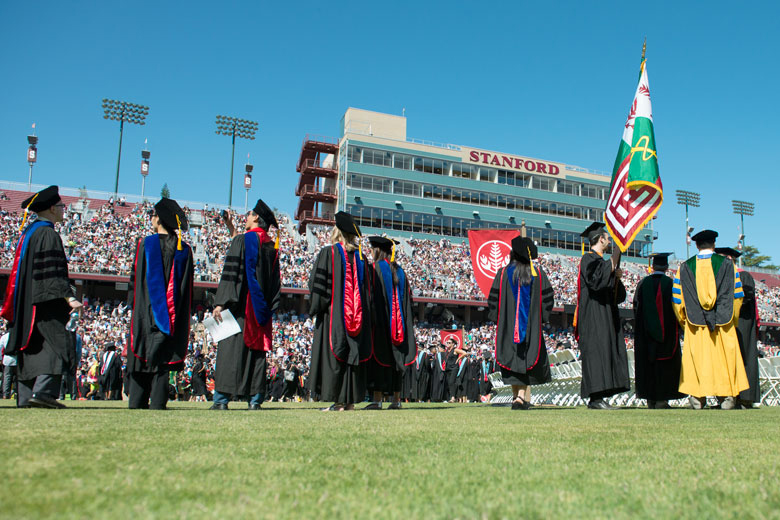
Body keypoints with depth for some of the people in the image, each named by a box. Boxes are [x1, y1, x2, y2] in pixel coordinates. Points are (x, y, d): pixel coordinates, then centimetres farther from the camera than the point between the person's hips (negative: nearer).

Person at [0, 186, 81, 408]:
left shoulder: (28, 232, 18)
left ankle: (25, 398, 12)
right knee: (58, 344, -9)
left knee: (30, 348, 10)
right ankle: (43, 391, -18)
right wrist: (68, 297, -24)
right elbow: (53, 271, -19)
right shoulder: (48, 234, -11)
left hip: (26, 303, 10)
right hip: (45, 302, -10)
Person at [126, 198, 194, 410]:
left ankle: (137, 401, 7)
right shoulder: (184, 250, 4)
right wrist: (183, 316, 12)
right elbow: (188, 287, 6)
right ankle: (157, 402, 2)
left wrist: (134, 304, 9)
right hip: (172, 315, 2)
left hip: (146, 311, -2)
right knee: (163, 358, 4)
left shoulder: (145, 244, -4)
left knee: (141, 357, 6)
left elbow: (136, 278, -1)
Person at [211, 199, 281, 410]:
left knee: (231, 349, -3)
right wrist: (269, 307, 15)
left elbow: (231, 273, -13)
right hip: (261, 309, 6)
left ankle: (222, 398, -2)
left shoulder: (241, 240, -6)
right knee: (258, 349, 7)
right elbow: (275, 281, 13)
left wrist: (221, 303, -13)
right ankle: (255, 399, 8)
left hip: (241, 305, -5)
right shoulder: (272, 247, 12)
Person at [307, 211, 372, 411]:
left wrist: (315, 310, 0)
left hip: (334, 313, -5)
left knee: (333, 353, -2)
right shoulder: (360, 256, 11)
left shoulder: (328, 253, -4)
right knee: (353, 351, 8)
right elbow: (367, 289, 12)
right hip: (358, 318, 5)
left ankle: (338, 401, -4)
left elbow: (317, 283, -7)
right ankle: (350, 400, 10)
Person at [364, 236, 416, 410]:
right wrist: (405, 323, 18)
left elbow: (372, 295, -12)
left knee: (378, 356, -6)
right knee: (395, 358, 9)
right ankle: (396, 399, 10)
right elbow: (407, 299, 14)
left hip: (380, 321, -6)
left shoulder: (376, 268, -5)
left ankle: (377, 399, -9)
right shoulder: (399, 270, 13)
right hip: (398, 324, 6)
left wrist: (370, 319, -9)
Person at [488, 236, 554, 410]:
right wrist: (542, 318, 9)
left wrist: (496, 318, 8)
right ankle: (521, 396, -6)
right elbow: (547, 297, 1)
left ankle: (517, 396, 5)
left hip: (508, 324, -1)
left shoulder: (503, 273, -2)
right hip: (531, 325, 1)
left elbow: (493, 298, -2)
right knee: (526, 358, 6)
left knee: (512, 358, 6)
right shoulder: (538, 273, 2)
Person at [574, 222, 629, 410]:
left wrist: (617, 278, 2)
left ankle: (597, 397, 6)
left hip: (605, 316, 10)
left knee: (606, 352, 5)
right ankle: (595, 398, -13)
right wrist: (613, 262, -21)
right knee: (596, 351, -13)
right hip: (593, 315, -10)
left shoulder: (602, 261, 22)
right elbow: (596, 280, -26)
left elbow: (616, 295, 21)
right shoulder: (588, 259, -6)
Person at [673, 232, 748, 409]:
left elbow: (677, 299, 4)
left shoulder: (684, 267, 4)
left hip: (695, 322, 0)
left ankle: (697, 398, 3)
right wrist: (732, 320, 16)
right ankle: (726, 395, 6)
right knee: (725, 359, 6)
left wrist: (684, 321, 16)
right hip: (723, 322, 0)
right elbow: (737, 295, 6)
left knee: (697, 359, 3)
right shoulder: (727, 264, 4)